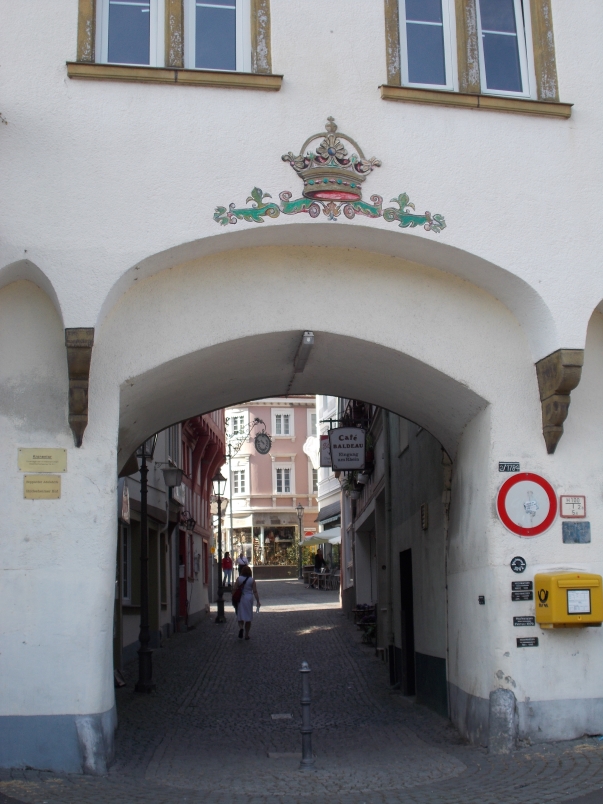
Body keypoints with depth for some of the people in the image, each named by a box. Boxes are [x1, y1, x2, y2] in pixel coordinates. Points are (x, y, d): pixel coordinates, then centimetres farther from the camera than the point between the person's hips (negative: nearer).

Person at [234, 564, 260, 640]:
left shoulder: (239, 579, -4)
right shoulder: (252, 580, -5)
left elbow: (235, 589, -3)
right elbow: (255, 592, -8)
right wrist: (258, 601, -5)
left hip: (240, 599, 0)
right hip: (249, 599, 0)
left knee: (240, 616, 11)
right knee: (248, 617, 10)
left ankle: (241, 628, -18)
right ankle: (246, 635, 14)